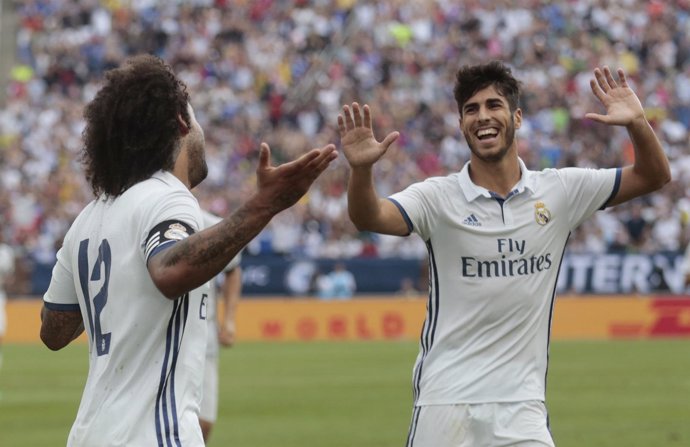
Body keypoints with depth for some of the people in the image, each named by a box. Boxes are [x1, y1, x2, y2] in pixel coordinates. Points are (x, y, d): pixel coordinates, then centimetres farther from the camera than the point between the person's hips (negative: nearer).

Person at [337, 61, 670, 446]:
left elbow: (653, 177, 4)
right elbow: (369, 217, -19)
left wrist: (637, 123, -16)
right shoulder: (438, 197, -4)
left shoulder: (560, 191, 4)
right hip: (444, 402, -2)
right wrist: (362, 168, -41)